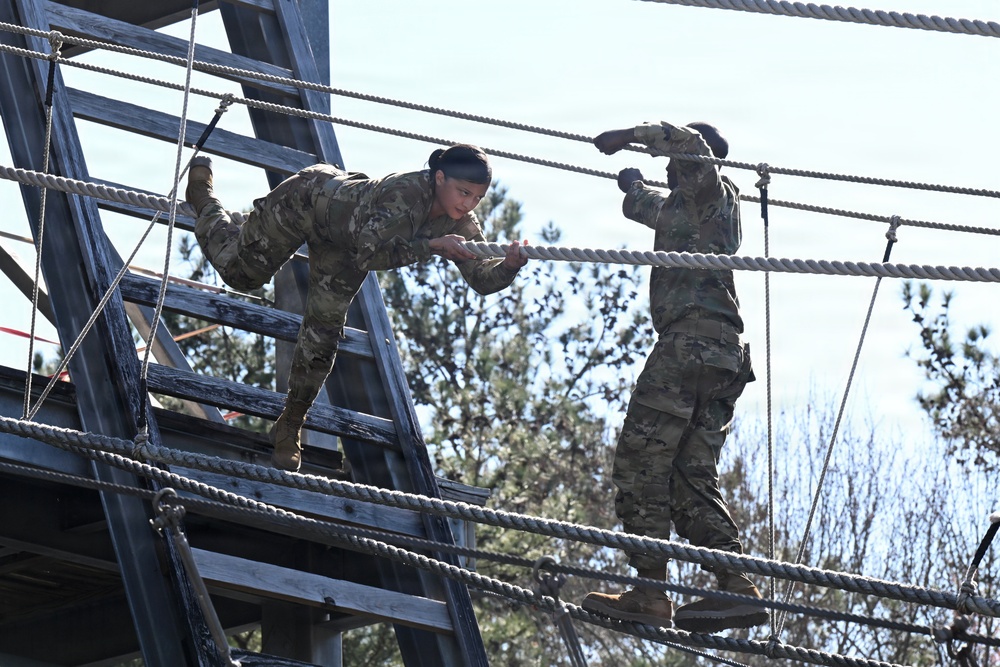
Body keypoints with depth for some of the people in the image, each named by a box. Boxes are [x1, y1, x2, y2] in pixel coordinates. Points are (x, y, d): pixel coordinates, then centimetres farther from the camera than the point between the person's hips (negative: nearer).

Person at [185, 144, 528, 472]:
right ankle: (201, 191, 44)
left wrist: (509, 266, -48)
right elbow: (370, 252, -52)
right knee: (239, 272, 16)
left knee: (324, 330, 3)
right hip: (308, 199, -5)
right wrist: (432, 245, -59)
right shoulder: (405, 194, -44)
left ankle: (290, 426, 21)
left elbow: (482, 280, -27)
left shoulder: (461, 223, -25)